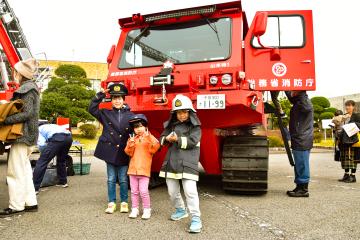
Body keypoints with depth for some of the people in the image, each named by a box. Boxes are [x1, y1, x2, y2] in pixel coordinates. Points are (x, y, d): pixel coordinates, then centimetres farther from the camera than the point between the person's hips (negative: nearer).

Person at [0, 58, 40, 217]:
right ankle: (30, 202, 19)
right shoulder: (30, 88, 17)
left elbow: (27, 113, -22)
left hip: (22, 135, -10)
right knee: (24, 170, 13)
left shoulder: (27, 90, -12)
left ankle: (16, 206, 3)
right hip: (27, 135, 10)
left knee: (16, 171, -4)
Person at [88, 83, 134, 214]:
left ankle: (124, 203, 21)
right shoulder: (106, 114, 5)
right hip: (110, 151, 1)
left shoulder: (130, 116, 1)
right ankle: (111, 203, 21)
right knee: (111, 179, 10)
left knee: (123, 179, 8)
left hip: (123, 152, -1)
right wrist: (101, 95, -4)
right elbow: (92, 109, 0)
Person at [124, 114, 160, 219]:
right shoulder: (133, 139, 12)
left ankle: (147, 210, 10)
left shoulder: (150, 138, 1)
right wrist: (130, 145, -13)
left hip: (144, 169, -4)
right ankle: (134, 209, 22)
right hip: (133, 168, 4)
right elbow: (129, 153, 5)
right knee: (134, 191, 11)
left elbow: (154, 149, -16)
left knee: (144, 191, -6)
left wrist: (149, 137, -25)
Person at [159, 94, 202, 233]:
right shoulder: (171, 125, 14)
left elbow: (192, 141, -11)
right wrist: (167, 139, -10)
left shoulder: (195, 126, 1)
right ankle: (180, 210, 36)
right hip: (171, 161, 5)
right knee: (172, 190, 13)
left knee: (190, 190, -14)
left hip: (188, 163, -5)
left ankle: (196, 218, -5)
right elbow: (162, 139, 12)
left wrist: (178, 139, -18)